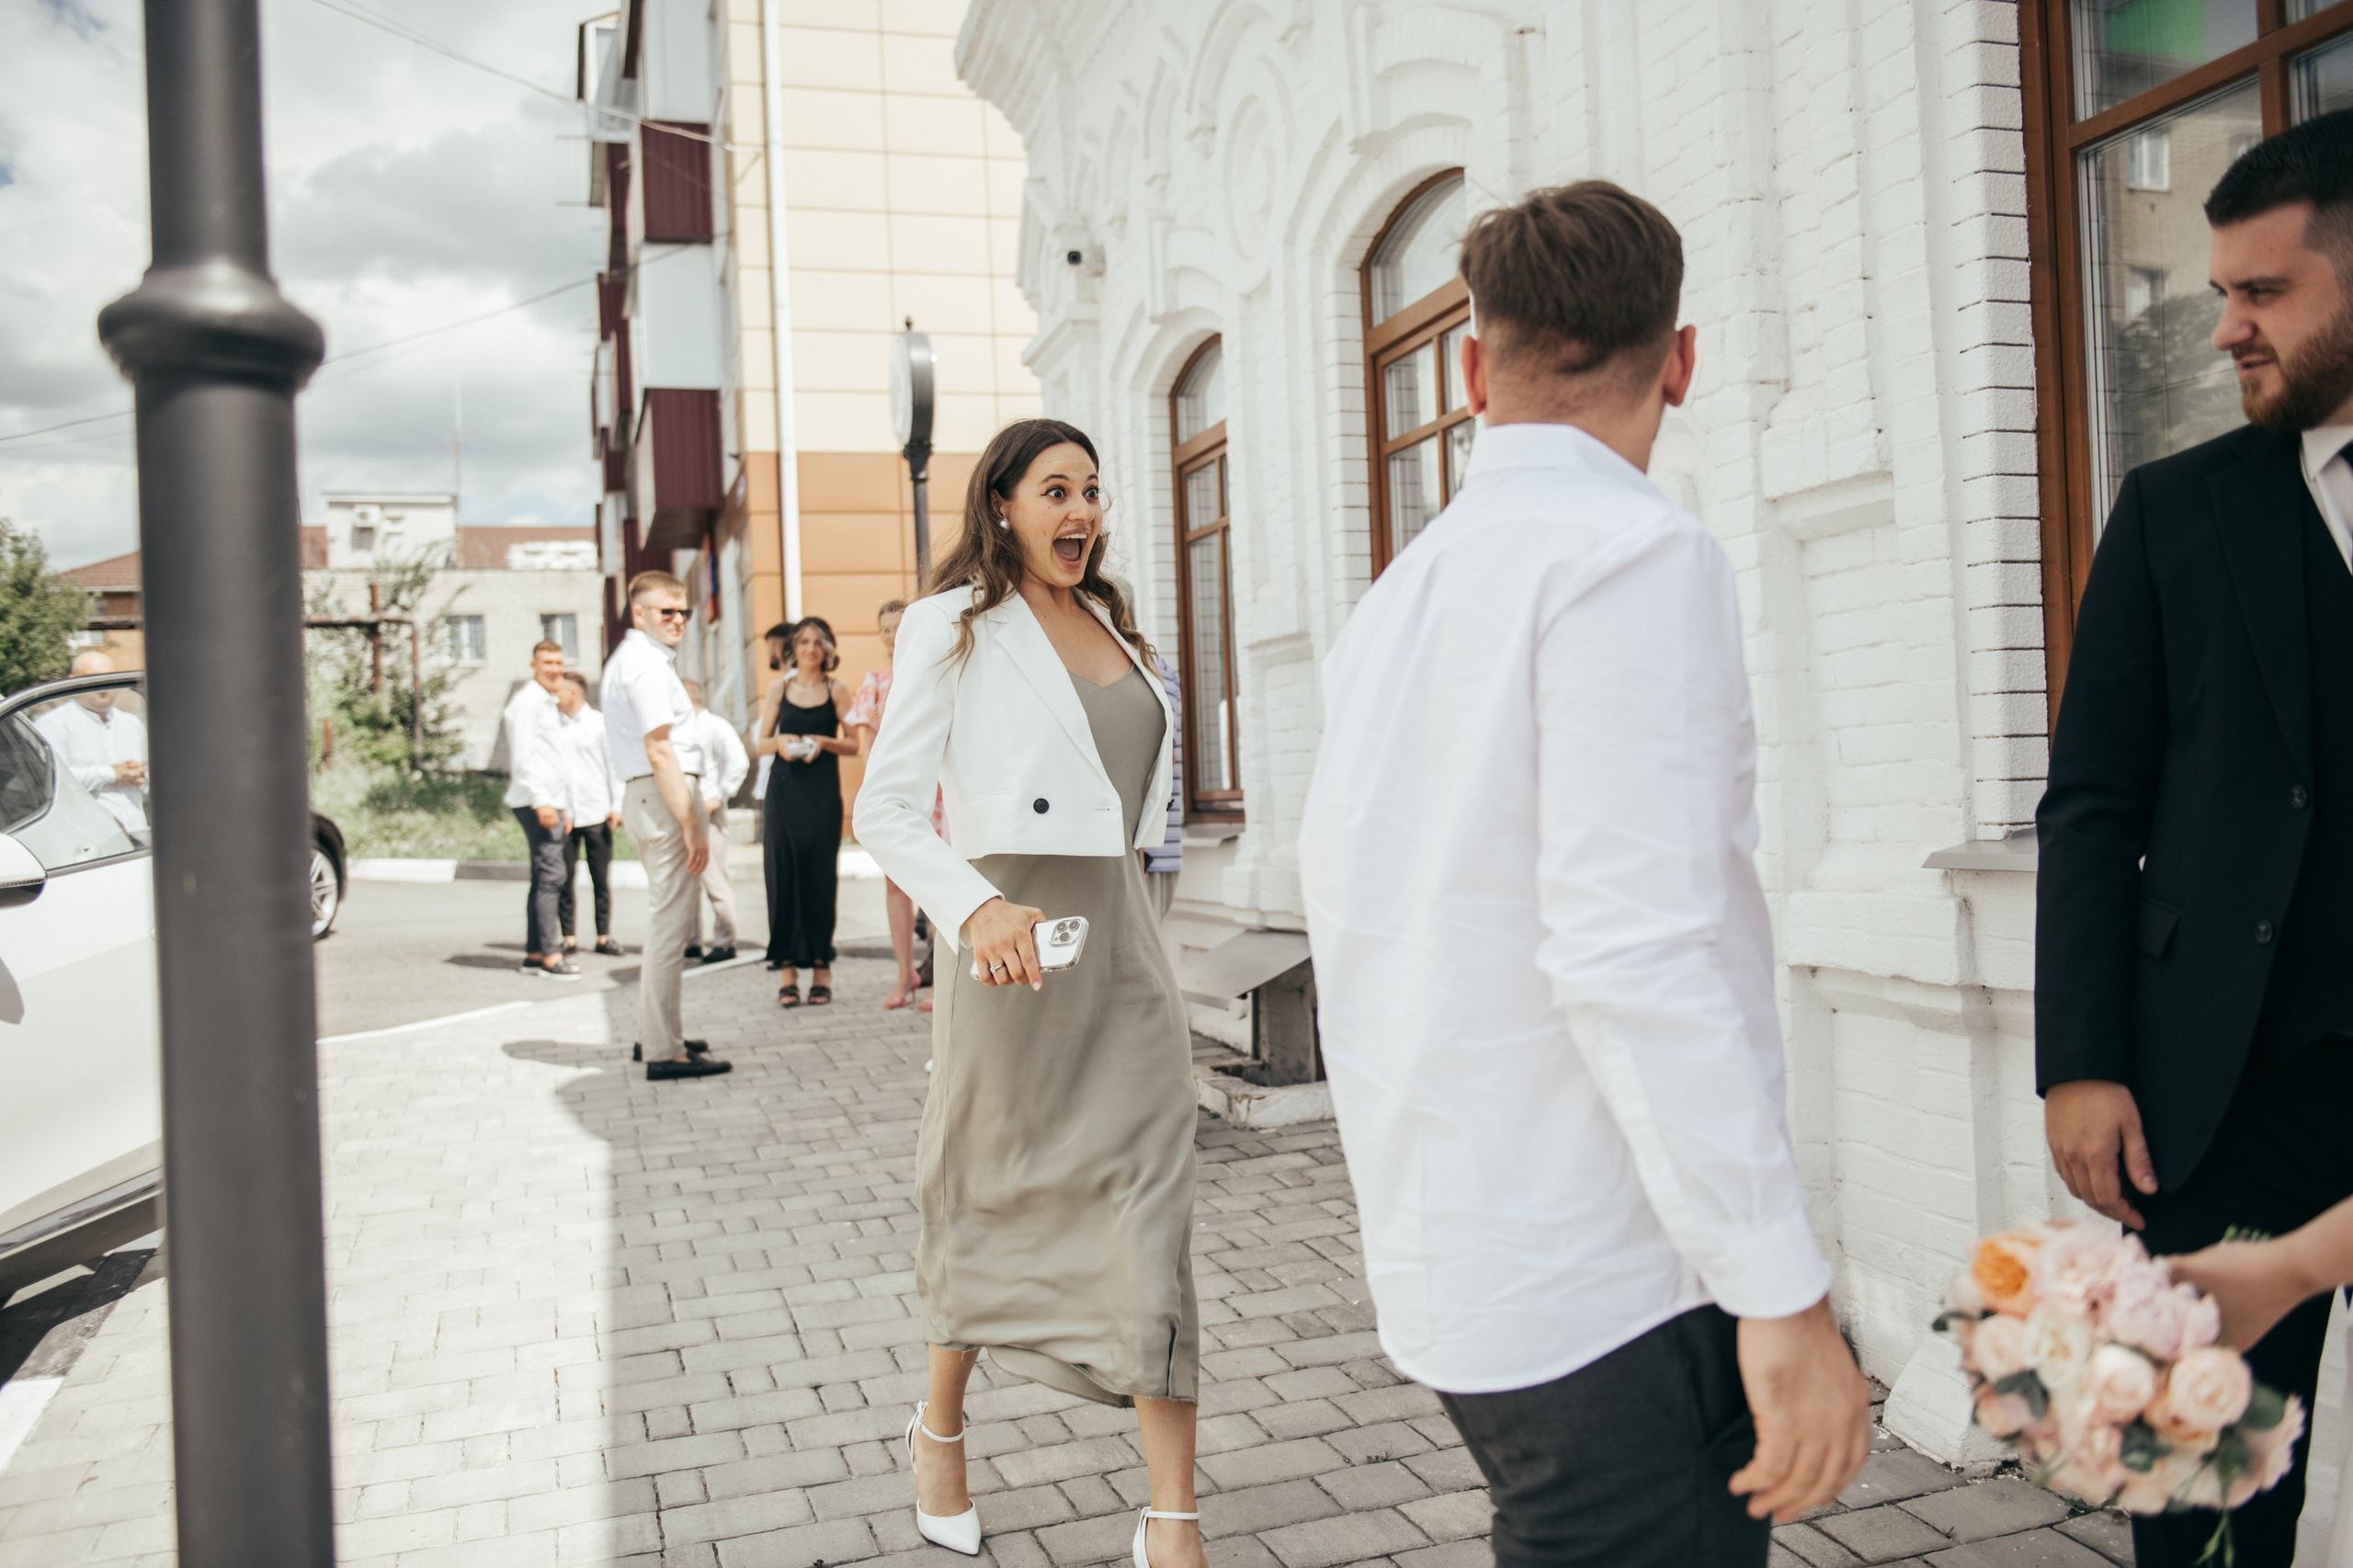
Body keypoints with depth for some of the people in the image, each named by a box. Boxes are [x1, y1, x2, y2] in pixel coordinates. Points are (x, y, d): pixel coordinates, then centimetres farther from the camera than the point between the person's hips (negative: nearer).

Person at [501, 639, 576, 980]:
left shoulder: (546, 703, 23)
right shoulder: (527, 701, -8)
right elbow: (522, 756, -16)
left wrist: (561, 807, 23)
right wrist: (541, 801, -20)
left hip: (547, 803, 10)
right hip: (536, 802, -10)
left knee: (544, 878, 10)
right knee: (551, 875, -14)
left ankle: (534, 953, 14)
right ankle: (549, 955, -15)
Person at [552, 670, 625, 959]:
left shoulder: (599, 722, 5)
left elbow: (615, 764, 6)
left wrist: (617, 805, 0)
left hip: (597, 814, -1)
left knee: (602, 880, 2)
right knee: (563, 881, 0)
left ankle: (603, 937, 9)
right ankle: (569, 938, 7)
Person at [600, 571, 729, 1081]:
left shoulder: (626, 659, 21)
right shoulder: (648, 663, -13)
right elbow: (659, 751, -20)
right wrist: (692, 825, -21)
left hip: (643, 795, 11)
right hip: (665, 795, -11)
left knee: (665, 920, 20)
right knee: (669, 923, -9)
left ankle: (655, 1034, 29)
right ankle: (664, 1051, -6)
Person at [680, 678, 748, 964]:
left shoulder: (715, 727, -5)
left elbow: (739, 762, -16)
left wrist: (719, 797, -16)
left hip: (707, 813, -8)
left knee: (714, 879, -6)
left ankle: (725, 941, 0)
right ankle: (693, 942, 17)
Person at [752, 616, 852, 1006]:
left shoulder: (836, 689, 5)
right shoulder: (779, 687, 10)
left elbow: (853, 744, 4)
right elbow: (761, 742, 11)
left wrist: (823, 742, -14)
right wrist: (779, 742, -10)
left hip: (823, 790, -1)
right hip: (784, 788, 1)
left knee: (820, 877, -1)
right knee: (783, 874, -3)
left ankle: (821, 967, 6)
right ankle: (787, 969, 1)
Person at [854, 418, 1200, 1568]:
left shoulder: (1109, 624, 16)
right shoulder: (952, 628, -3)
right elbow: (884, 808, -10)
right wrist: (973, 907, -26)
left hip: (1123, 937, 5)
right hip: (1014, 942, -4)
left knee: (1150, 1208, -2)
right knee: (992, 1201, 10)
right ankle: (940, 1428, 37)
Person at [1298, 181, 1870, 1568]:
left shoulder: (1397, 592, 11)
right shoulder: (1635, 552, -14)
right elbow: (1633, 951, -22)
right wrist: (1785, 1292, -17)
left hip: (1448, 1268, 8)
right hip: (1614, 1292, -8)